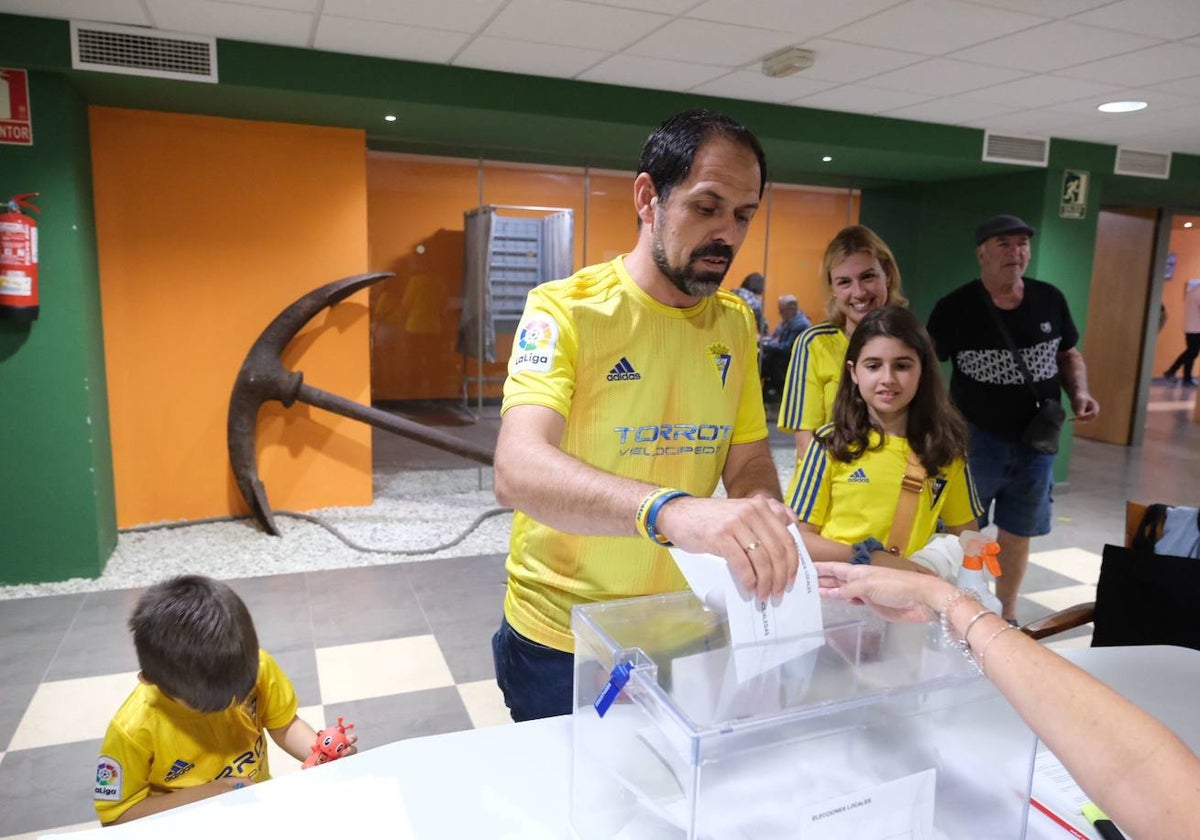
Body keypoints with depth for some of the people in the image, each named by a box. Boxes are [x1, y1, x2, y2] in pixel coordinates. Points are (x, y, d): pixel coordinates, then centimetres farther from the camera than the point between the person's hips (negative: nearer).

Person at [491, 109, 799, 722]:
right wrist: (671, 511, -50)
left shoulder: (736, 322, -1)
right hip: (561, 647, -4)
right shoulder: (566, 310, -19)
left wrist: (770, 538, -19)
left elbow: (748, 462, 3)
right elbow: (519, 472, -34)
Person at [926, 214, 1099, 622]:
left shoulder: (1050, 300, 1)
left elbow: (1068, 355, 14)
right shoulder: (955, 308, -10)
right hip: (976, 439, -4)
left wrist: (1079, 392, -5)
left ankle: (1006, 613, 34)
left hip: (1037, 441, 4)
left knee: (1018, 534, 17)